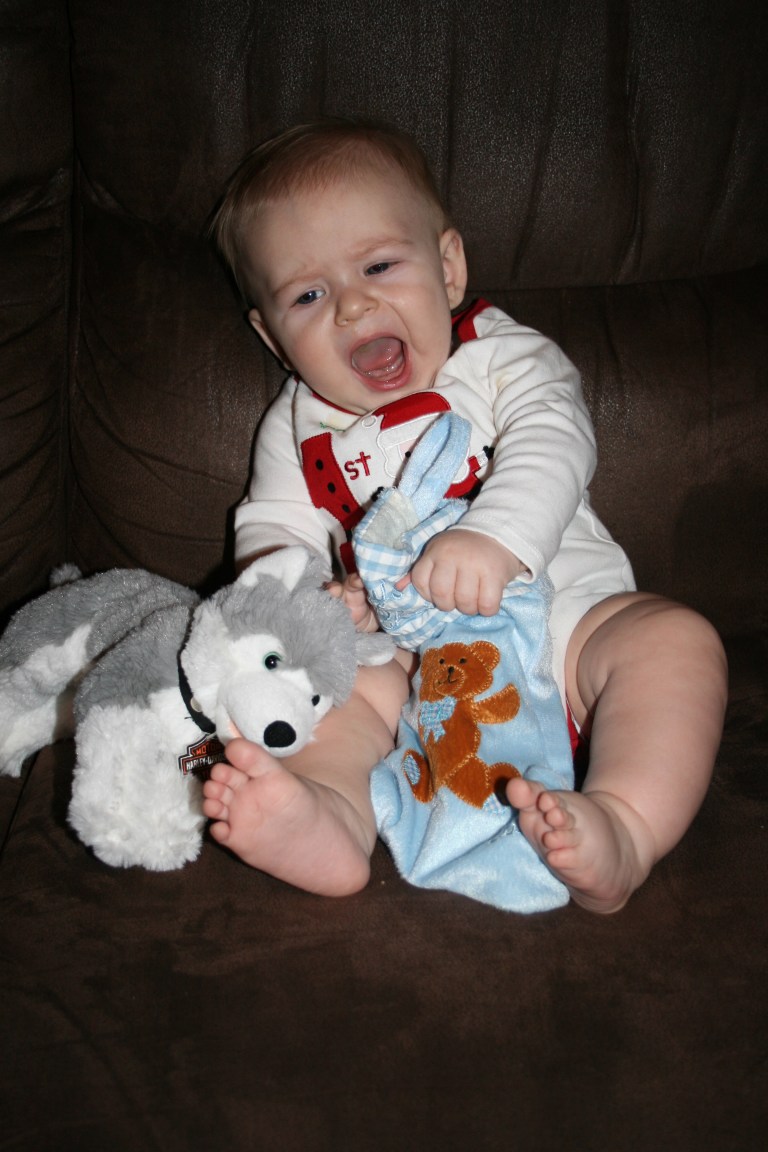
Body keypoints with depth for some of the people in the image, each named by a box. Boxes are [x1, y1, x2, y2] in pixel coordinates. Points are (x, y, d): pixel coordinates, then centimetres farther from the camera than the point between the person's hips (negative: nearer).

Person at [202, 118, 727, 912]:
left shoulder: (502, 357, 5)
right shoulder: (297, 428, 13)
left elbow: (554, 444, -13)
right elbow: (269, 533, 8)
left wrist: (495, 538, -36)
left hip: (563, 614, -1)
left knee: (674, 636, -26)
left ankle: (623, 828, -44)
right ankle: (332, 822, -48)